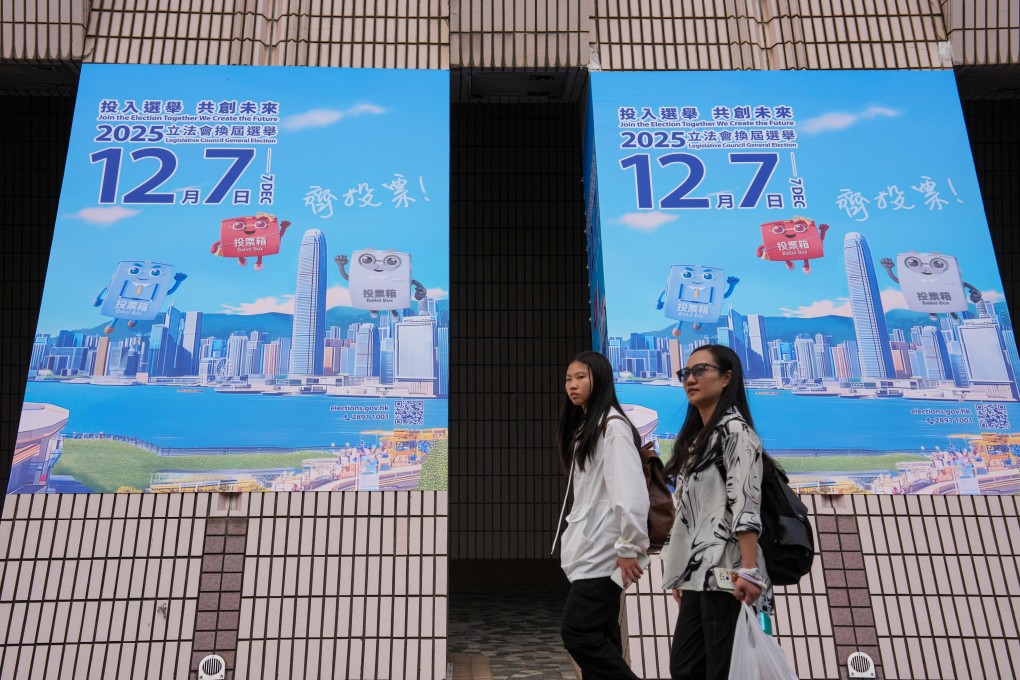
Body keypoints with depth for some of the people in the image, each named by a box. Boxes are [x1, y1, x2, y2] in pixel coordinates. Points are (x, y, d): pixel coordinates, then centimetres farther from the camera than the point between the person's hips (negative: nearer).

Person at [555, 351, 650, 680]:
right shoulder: (583, 427, 17)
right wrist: (575, 537, 12)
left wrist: (630, 546, -21)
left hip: (603, 550, -9)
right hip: (588, 549, 9)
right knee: (598, 636, 9)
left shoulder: (613, 425, -12)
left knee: (578, 632, -9)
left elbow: (630, 491, -20)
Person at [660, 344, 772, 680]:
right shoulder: (696, 438, 19)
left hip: (725, 574, -9)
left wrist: (749, 570, -26)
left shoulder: (735, 432, -7)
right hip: (699, 574, 9)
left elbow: (745, 507, -18)